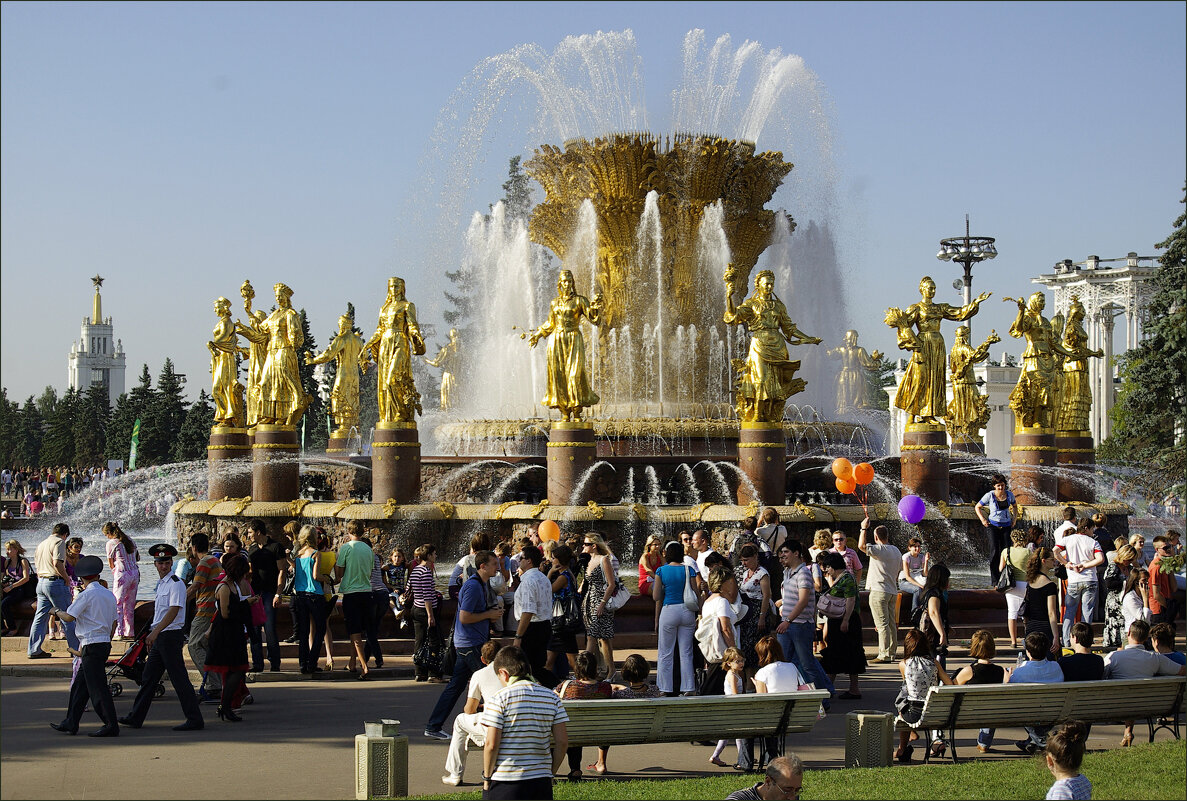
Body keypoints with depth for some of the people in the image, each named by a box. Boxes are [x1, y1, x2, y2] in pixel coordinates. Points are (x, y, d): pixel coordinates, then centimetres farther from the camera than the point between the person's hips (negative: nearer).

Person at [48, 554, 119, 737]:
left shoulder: (86, 594, -11)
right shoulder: (109, 595, 13)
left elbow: (69, 617, -13)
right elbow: (114, 623, 17)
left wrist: (56, 611, 7)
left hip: (91, 645, -9)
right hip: (105, 643, 9)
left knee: (98, 688, -6)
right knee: (79, 686, 14)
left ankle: (111, 726, -6)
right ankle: (70, 724, 17)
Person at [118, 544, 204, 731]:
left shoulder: (176, 584, -12)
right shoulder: (161, 583, 16)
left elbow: (173, 611, -21)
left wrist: (155, 632, -26)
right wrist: (153, 636, 23)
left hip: (170, 636, -9)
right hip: (159, 637, 9)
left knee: (179, 679, -7)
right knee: (148, 678, 13)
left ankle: (194, 719, -2)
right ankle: (135, 718, 20)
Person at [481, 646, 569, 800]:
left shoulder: (499, 699, -7)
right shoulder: (552, 697, 5)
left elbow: (491, 744, -10)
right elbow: (562, 742, 3)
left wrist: (487, 777, 2)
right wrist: (550, 772, 14)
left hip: (504, 782, -4)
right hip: (541, 782, 4)